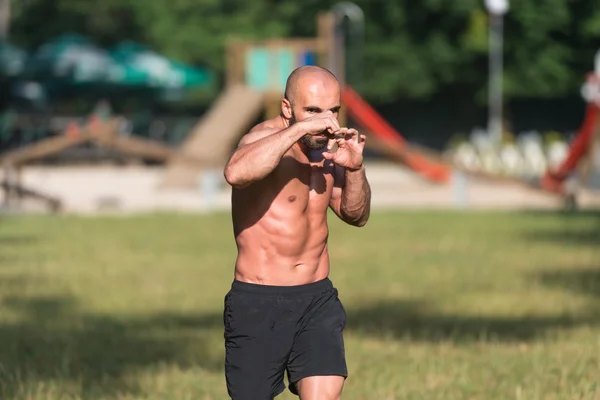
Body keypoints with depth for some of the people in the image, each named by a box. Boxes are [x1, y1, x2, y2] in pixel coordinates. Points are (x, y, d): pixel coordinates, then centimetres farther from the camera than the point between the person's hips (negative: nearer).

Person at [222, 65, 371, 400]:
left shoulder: (325, 149, 9)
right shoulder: (268, 141, -14)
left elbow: (356, 216, 13)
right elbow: (236, 172, -38)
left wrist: (355, 169, -6)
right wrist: (299, 128, -37)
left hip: (318, 299, 5)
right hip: (258, 301, -5)